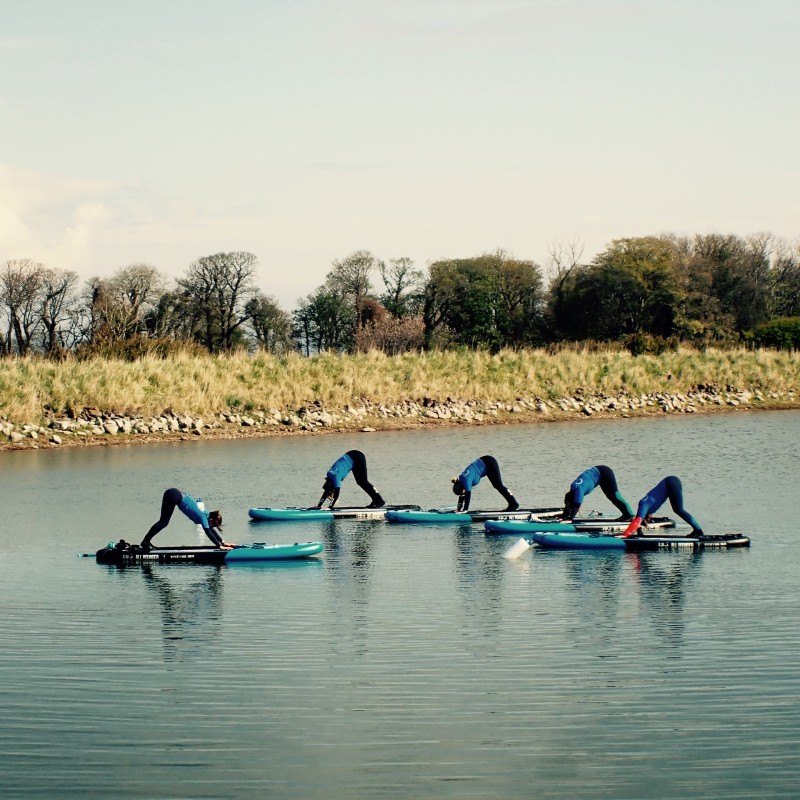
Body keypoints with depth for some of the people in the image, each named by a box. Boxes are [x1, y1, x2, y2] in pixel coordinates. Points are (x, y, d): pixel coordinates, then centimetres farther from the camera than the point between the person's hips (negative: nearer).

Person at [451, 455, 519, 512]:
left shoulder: (466, 481, -27)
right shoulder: (460, 481, -2)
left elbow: (468, 495, -32)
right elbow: (461, 496, 9)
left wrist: (465, 510, -34)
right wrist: (459, 509, 9)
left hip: (489, 463, -8)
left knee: (498, 485, -7)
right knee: (497, 485, 12)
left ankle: (514, 504, -1)